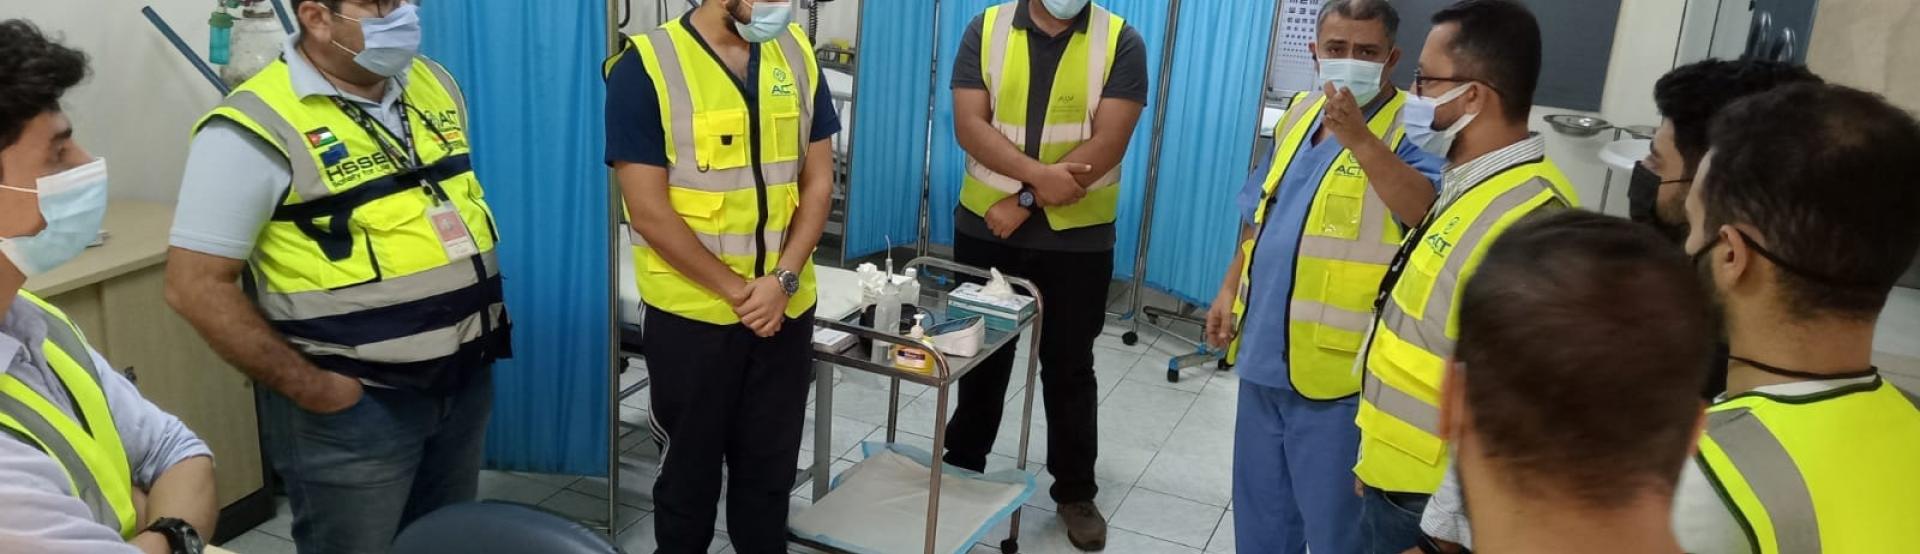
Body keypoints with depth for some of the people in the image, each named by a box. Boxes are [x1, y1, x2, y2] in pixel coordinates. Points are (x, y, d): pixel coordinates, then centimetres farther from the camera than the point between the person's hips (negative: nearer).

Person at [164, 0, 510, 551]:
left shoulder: (435, 84, 4)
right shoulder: (259, 127, -17)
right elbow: (196, 285, -17)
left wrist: (483, 311, 9)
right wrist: (309, 388, -17)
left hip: (464, 379, 6)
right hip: (355, 403, -6)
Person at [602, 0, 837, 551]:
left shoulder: (797, 53, 2)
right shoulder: (646, 66, -12)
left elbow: (818, 180, 4)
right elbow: (649, 213, -14)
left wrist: (784, 278, -9)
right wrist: (736, 291, -13)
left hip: (786, 309, 4)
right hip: (692, 314, -3)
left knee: (770, 469, 15)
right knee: (691, 471, 13)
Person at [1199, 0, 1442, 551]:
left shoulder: (1410, 130, -13)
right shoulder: (1299, 115, 9)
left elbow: (1428, 212, -33)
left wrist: (1359, 138, -40)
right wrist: (1231, 288, 15)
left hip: (1335, 367, -7)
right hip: (1264, 350, 7)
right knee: (1259, 505, 22)